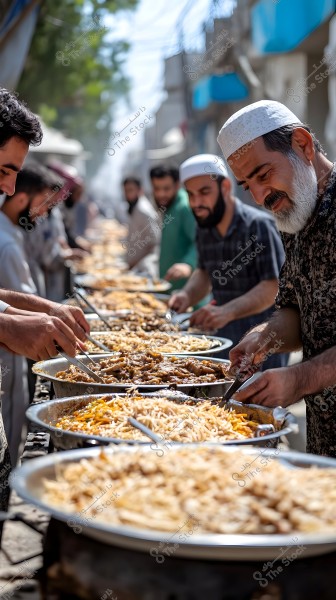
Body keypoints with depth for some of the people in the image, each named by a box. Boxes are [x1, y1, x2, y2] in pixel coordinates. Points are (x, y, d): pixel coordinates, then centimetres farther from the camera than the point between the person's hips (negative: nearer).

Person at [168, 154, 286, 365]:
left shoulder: (258, 226, -16)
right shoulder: (204, 229, 6)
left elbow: (274, 286, -22)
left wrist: (227, 311, -34)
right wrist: (187, 295, -1)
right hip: (225, 333, 7)